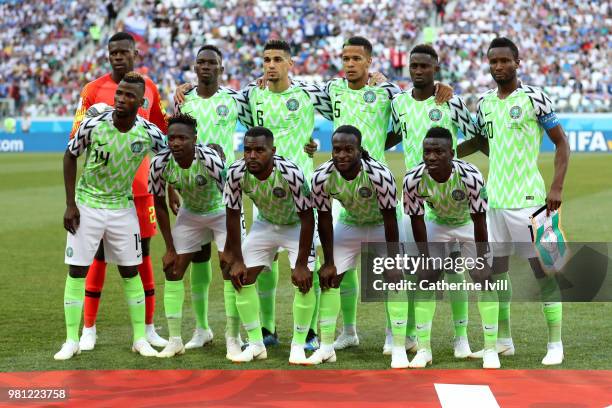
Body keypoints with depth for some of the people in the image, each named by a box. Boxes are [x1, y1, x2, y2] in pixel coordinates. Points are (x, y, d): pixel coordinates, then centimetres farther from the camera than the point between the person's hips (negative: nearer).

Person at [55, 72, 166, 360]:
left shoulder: (149, 133, -14)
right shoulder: (93, 125, -17)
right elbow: (70, 156, -3)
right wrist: (70, 204, -5)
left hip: (123, 207, 1)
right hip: (87, 205, -1)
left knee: (131, 272, 4)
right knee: (77, 270, -2)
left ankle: (140, 338, 14)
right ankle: (72, 341, 5)